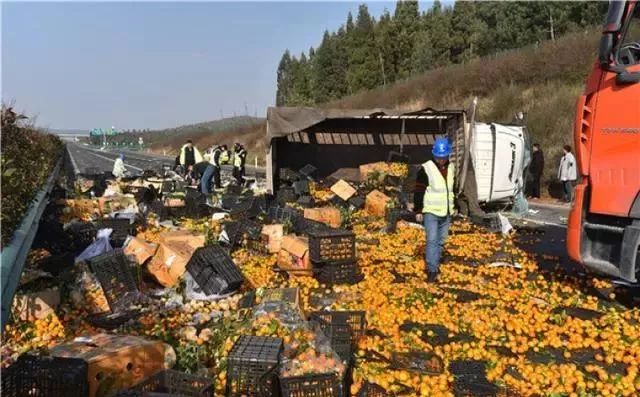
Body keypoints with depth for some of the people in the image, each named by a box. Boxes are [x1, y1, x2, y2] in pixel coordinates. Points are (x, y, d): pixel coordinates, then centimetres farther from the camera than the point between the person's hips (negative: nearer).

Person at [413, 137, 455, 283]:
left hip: (446, 212, 6)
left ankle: (434, 263, 27)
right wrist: (418, 211, -11)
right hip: (431, 212, -6)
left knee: (441, 241, 13)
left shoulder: (452, 168, 6)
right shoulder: (426, 169, -13)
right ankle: (432, 270, -7)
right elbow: (418, 191, -10)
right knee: (432, 240, -11)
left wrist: (455, 206, 20)